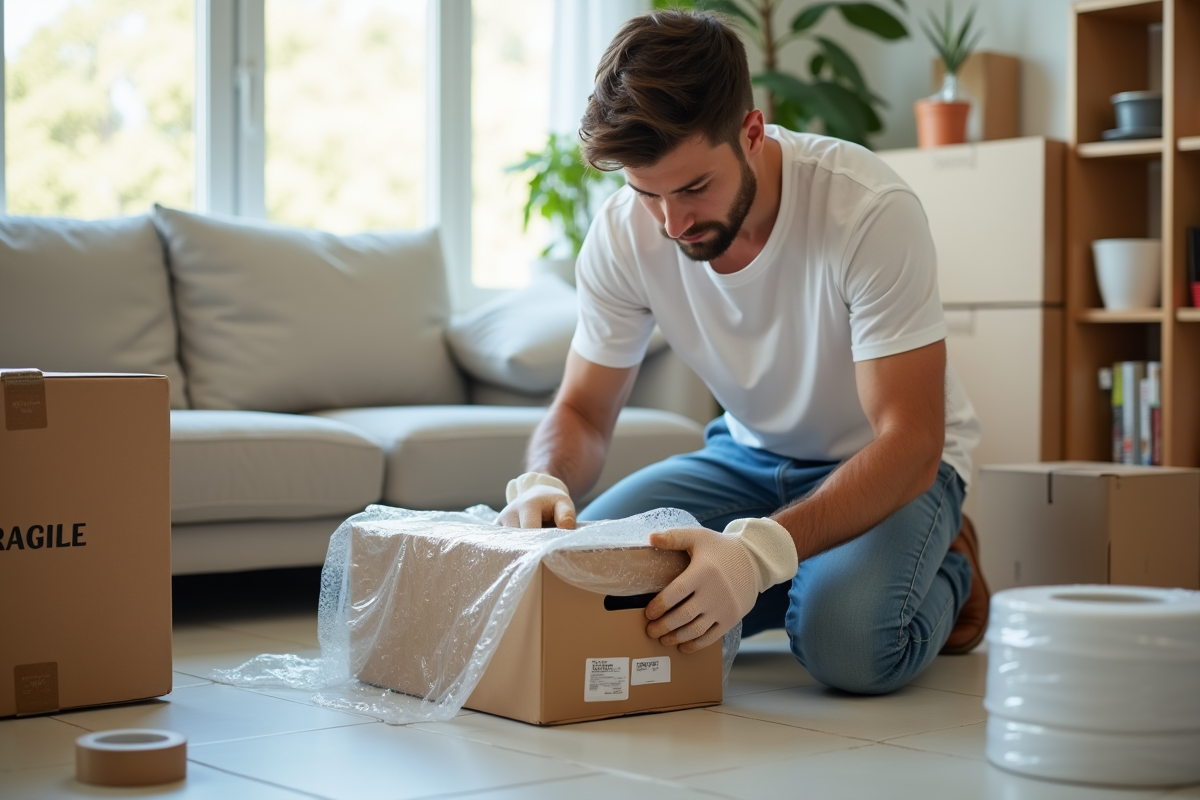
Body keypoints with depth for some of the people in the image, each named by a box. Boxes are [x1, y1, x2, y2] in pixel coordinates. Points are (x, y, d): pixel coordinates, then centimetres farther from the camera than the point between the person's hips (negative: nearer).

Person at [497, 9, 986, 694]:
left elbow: (909, 442, -33)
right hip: (750, 453, 5)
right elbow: (583, 412, -6)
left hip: (889, 460, -4)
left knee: (849, 641, -34)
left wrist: (761, 550, -49)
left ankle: (945, 573, 3)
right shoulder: (626, 233, -17)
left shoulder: (872, 211, -32)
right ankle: (811, 576, 5)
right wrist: (543, 482, -32)